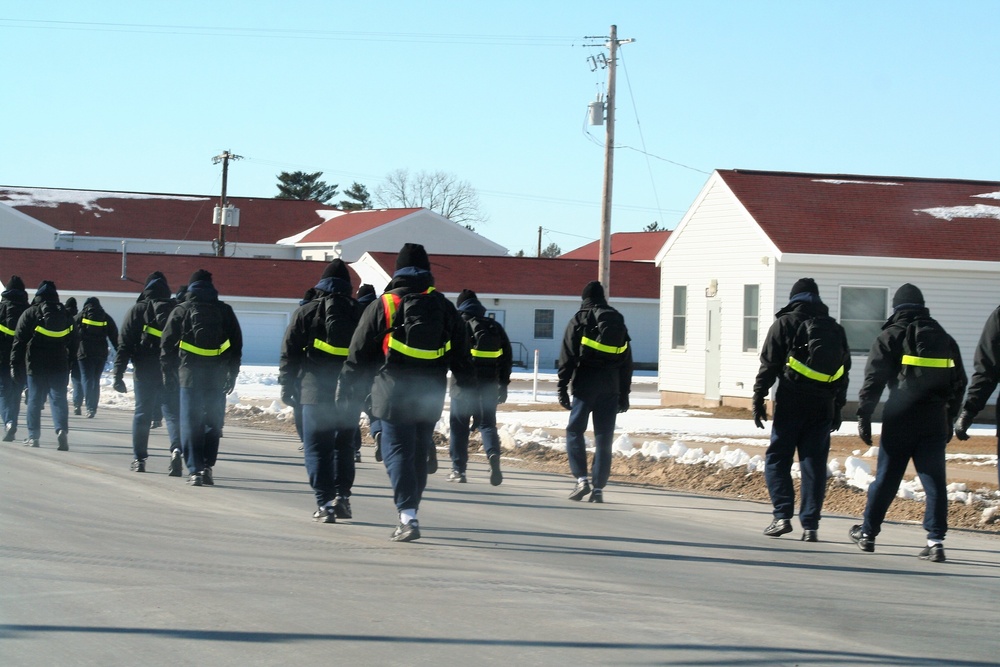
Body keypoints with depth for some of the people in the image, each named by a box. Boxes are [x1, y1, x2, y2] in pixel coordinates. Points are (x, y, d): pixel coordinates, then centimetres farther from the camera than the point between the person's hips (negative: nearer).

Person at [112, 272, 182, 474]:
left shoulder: (137, 311, 0)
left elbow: (124, 345, -3)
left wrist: (118, 374, -1)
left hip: (144, 372, -1)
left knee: (142, 414, 10)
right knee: (173, 413, 0)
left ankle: (139, 458, 13)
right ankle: (177, 448, -24)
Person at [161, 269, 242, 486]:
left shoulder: (181, 311, 2)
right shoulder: (225, 311, 7)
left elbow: (167, 346, 2)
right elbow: (236, 345, 9)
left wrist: (168, 374, 9)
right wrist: (232, 375, 14)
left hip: (190, 375, -1)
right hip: (217, 377, 1)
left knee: (191, 424, 2)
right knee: (213, 423, 10)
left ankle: (194, 470, -5)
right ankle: (207, 467, 4)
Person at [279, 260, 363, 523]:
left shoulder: (306, 312, 1)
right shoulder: (359, 313, 7)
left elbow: (290, 353, 1)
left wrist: (287, 386, 8)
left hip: (315, 392, -2)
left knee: (317, 448, 0)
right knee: (344, 445, 16)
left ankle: (324, 503, -7)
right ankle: (342, 495, 7)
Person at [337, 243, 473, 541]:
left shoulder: (382, 306, -1)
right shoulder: (445, 308, 8)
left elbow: (358, 358, 1)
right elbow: (461, 358, 10)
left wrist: (349, 398, 7)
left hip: (394, 395, -3)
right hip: (430, 397, 3)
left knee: (398, 452, -4)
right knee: (419, 455, 13)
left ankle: (408, 517, -17)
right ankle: (409, 514, 20)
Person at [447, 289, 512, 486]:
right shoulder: (495, 327, 11)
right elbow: (507, 357, 12)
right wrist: (503, 384, 16)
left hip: (464, 383, -3)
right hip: (489, 385, 3)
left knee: (459, 425, 6)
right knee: (487, 423, 9)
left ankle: (458, 469, 7)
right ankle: (493, 453, -20)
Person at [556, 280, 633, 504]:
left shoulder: (579, 320, 0)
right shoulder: (618, 322, 12)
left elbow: (567, 358, -5)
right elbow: (627, 361, 15)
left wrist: (562, 388, -3)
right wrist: (624, 393, 19)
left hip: (585, 386, -3)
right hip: (611, 389, 3)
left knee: (575, 431, 7)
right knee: (604, 440, 4)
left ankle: (582, 479, -7)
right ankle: (598, 489, 0)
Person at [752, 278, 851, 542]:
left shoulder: (785, 323, 1)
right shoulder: (835, 329, 14)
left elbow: (768, 365, -5)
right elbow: (843, 372, 15)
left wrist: (758, 399, -1)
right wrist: (838, 407, 19)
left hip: (791, 403, -4)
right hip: (823, 407, 4)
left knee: (777, 459, 5)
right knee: (814, 465, 5)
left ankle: (783, 515, -7)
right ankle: (810, 525, 2)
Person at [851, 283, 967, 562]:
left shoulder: (891, 336, 1)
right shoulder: (944, 338, 15)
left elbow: (874, 380, -6)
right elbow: (959, 382, 19)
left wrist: (863, 417, -4)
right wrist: (949, 419, 24)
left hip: (900, 419, -3)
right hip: (935, 421, 3)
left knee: (886, 478, 7)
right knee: (935, 481, 1)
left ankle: (867, 533, 18)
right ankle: (935, 541, -6)